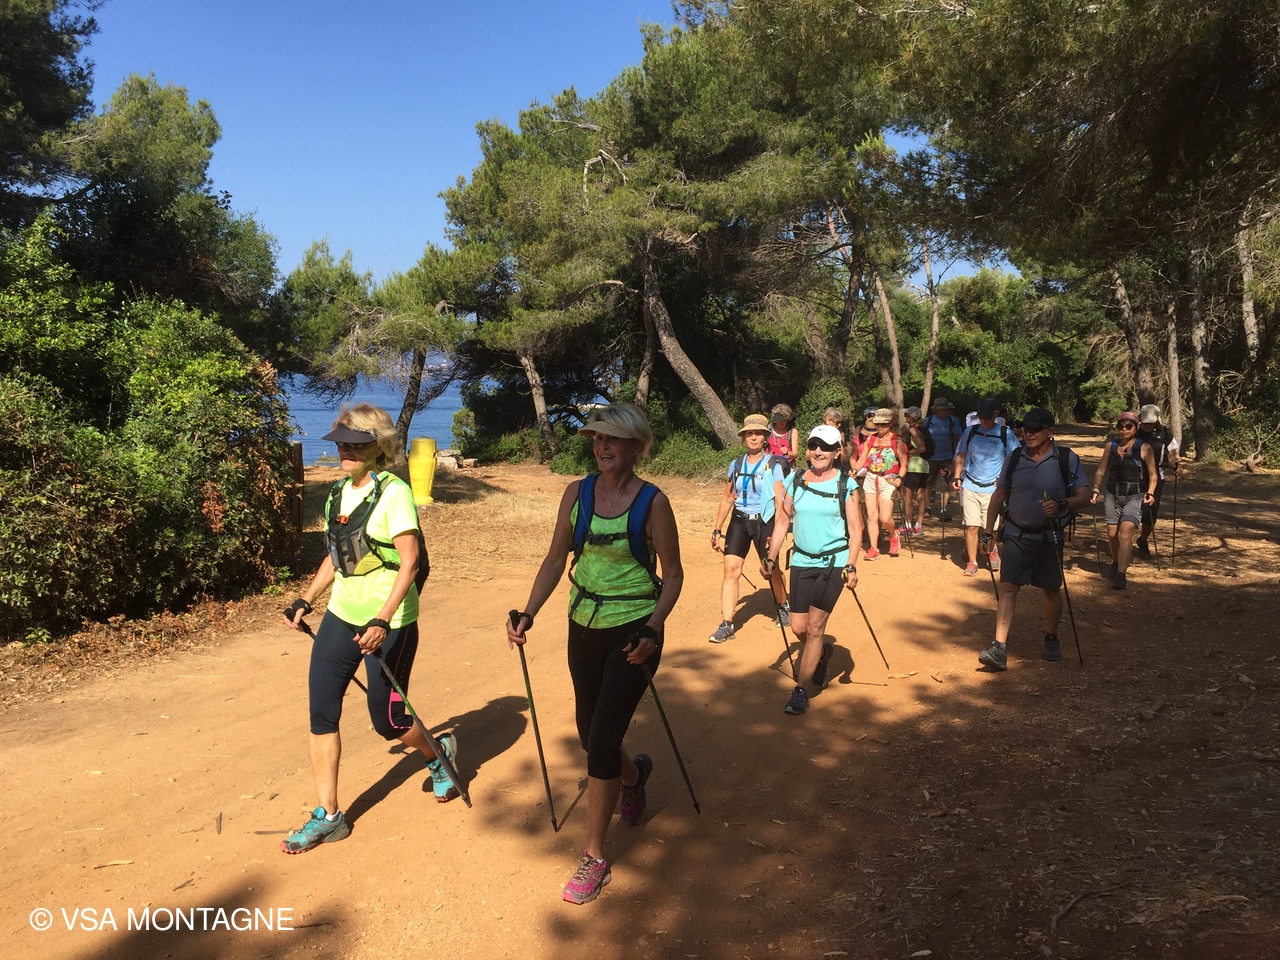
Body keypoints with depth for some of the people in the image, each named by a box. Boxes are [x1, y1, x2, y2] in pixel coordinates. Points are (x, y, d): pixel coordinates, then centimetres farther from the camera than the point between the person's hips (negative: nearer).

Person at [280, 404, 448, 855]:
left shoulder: (393, 492, -15)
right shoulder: (340, 492, 8)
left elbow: (409, 561, -20)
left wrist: (382, 620, -27)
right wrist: (305, 600, 14)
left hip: (389, 622, -7)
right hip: (342, 614, 7)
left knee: (387, 720, 4)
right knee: (321, 712, 3)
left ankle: (439, 753, 36)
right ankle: (328, 817, 15)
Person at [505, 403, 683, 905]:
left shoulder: (652, 502, -13)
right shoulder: (577, 493, -1)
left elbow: (672, 574, -8)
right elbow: (555, 559, 4)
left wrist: (652, 631, -20)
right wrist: (528, 614, -6)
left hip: (633, 631, -5)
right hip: (584, 627, 5)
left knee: (602, 741, -7)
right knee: (589, 732, 18)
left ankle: (594, 858, 10)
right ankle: (633, 773, 53)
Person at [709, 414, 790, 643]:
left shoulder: (773, 466, -6)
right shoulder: (736, 465, 6)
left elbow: (780, 501, -11)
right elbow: (727, 499, 12)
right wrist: (717, 530, 10)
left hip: (764, 521, -3)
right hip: (739, 521, 3)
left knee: (771, 570, 11)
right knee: (731, 569, -8)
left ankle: (782, 607, 40)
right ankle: (726, 625, -7)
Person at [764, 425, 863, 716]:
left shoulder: (845, 484, -5)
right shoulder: (794, 481, 2)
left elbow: (855, 529, -4)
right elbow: (782, 521, 7)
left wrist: (851, 565, -14)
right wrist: (771, 558, 3)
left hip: (833, 562, -3)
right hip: (802, 561, 4)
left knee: (815, 626, -5)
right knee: (798, 628, 7)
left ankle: (801, 690, 5)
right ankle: (823, 652, 42)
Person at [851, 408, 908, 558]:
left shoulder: (896, 440, -3)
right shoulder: (870, 439, 9)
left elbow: (904, 462, -7)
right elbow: (862, 459, 7)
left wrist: (899, 477, -22)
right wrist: (855, 470, -11)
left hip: (888, 481, -4)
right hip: (870, 479, 4)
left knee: (885, 518, -10)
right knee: (871, 516, 3)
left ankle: (894, 536, 23)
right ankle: (874, 548, 11)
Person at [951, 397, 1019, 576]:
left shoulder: (1005, 433, -2)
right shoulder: (971, 431, 4)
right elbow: (961, 455, 12)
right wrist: (956, 477, 1)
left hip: (993, 488, -1)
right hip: (969, 486, 1)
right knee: (971, 526, -3)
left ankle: (991, 550, 31)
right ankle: (972, 563, 9)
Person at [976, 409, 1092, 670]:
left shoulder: (1067, 459, -5)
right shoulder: (1015, 459, 1)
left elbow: (1084, 496, -6)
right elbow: (999, 496, 7)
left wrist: (1062, 504, -27)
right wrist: (987, 532, 3)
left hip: (1050, 536, -1)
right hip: (1016, 534, 1)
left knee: (1052, 589, 13)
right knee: (1008, 587, -9)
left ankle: (1051, 638, 36)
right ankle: (999, 648, -13)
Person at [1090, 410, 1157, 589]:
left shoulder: (1144, 448, -2)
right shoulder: (1111, 446, 7)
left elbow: (1153, 474, 1)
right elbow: (1101, 471, 11)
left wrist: (1150, 492, -14)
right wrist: (1096, 490, -2)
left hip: (1135, 496, -4)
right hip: (1113, 495, 4)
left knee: (1126, 532, -18)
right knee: (1112, 533, 7)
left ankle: (1121, 575, -19)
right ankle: (1116, 563, 34)